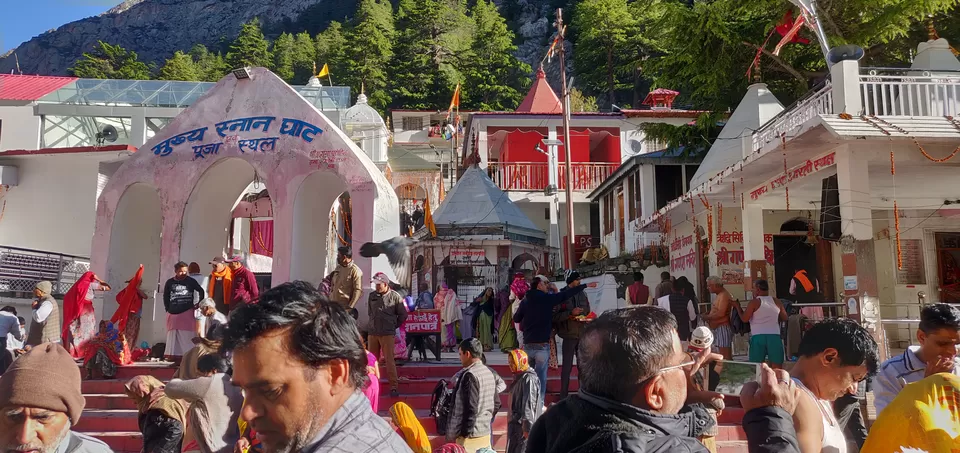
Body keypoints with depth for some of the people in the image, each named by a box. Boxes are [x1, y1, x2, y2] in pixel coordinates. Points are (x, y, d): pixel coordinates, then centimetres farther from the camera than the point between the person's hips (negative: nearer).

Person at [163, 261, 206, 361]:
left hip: (187, 312, -3)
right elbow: (166, 296, 15)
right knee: (172, 335, 8)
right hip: (172, 313, 3)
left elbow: (201, 291, 6)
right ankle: (173, 355, 14)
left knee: (186, 335, -5)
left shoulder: (190, 281, -1)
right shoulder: (169, 282, 4)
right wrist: (167, 308, 10)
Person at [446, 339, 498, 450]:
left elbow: (471, 408, -19)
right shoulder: (489, 373, 11)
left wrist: (464, 434, -15)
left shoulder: (470, 376, -16)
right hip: (485, 433, 9)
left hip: (470, 435, -9)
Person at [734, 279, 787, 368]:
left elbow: (744, 319, -4)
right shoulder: (776, 301, 9)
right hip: (775, 336, 3)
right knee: (777, 368, 6)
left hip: (758, 337, -3)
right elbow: (784, 318, 17)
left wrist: (737, 307, 9)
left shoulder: (754, 302, -3)